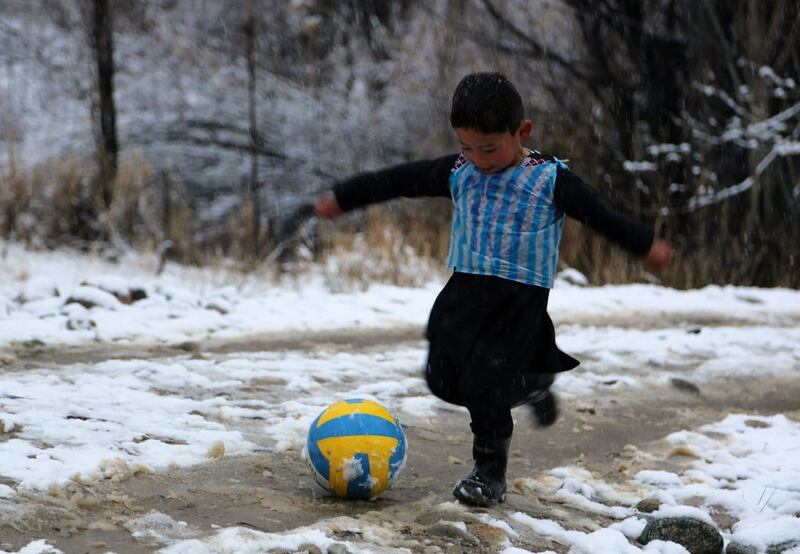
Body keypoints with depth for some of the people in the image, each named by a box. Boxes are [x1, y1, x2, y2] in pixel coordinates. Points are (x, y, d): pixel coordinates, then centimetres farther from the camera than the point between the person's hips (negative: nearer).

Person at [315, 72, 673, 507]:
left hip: (520, 297, -5)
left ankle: (490, 472, 6)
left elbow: (601, 215, 4)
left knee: (487, 385, -11)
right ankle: (530, 385, 27)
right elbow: (397, 181, 11)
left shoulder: (551, 180, -6)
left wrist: (645, 245, 12)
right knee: (444, 378, 4)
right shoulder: (457, 173, 3)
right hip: (466, 289, 5)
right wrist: (342, 197, 19)